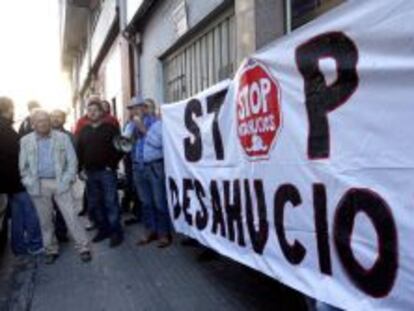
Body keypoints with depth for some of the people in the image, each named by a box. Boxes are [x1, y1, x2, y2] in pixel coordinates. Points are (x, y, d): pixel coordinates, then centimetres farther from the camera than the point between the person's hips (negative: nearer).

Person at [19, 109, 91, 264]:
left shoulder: (62, 137, 0)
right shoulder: (25, 141, 4)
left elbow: (72, 160, 0)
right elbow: (23, 166, 7)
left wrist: (67, 180, -8)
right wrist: (29, 182, -2)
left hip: (60, 183, -1)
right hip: (39, 185, 2)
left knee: (71, 216, -1)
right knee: (45, 220, 11)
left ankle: (84, 248, 8)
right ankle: (51, 250, 26)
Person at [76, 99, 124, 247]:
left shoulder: (111, 128, -1)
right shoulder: (84, 131, 13)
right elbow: (79, 151, 13)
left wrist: (112, 165, -11)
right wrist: (81, 169, 4)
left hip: (107, 172, -5)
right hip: (90, 173, 5)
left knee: (111, 203, -4)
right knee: (94, 204, 10)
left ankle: (116, 232, 3)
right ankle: (103, 229, 23)